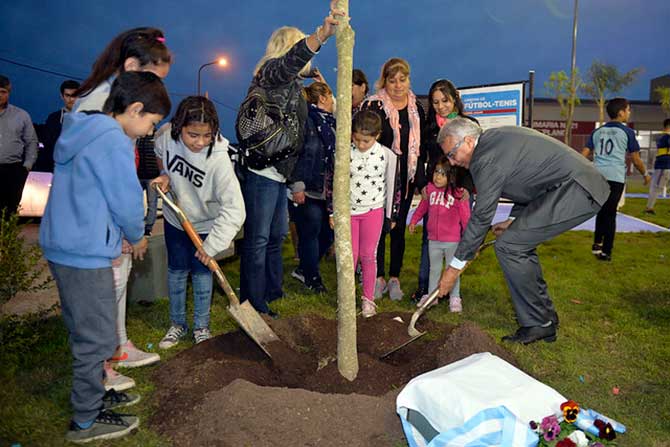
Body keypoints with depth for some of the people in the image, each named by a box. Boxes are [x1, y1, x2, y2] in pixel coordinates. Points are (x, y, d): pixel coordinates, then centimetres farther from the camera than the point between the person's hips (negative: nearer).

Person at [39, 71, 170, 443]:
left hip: (62, 246, 10)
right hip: (86, 255, -10)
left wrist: (116, 239, 13)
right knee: (97, 339, 5)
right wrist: (137, 238, 3)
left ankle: (93, 395, 39)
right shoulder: (114, 141, -18)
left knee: (86, 333, 22)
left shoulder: (82, 132, 12)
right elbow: (127, 201, -16)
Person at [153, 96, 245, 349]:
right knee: (176, 271, 15)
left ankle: (201, 327, 28)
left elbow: (234, 208, -36)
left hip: (204, 224, -4)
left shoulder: (218, 159, -35)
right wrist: (165, 175, -13)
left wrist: (212, 245, -33)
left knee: (201, 273, 8)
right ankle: (177, 324, 33)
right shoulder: (166, 135, -22)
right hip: (174, 218, 4)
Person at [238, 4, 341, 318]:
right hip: (262, 171, -10)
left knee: (277, 233, 18)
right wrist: (322, 34, -46)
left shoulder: (292, 82, 22)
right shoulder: (271, 71, -8)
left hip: (279, 172, 10)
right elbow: (292, 60, -31)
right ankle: (253, 303, 7)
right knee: (258, 238, -3)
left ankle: (272, 290, 33)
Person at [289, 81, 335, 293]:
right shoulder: (305, 120, -11)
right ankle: (312, 277, 19)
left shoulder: (330, 121, 16)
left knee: (329, 232, 10)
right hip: (309, 191, -8)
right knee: (310, 233, 1)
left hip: (328, 190, 8)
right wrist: (297, 186, -19)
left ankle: (304, 269, 28)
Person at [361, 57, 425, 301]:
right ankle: (378, 277, 16)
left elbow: (420, 144, 15)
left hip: (405, 178, 4)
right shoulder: (373, 105, -6)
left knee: (399, 228, 8)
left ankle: (394, 278, 19)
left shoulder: (416, 108, 9)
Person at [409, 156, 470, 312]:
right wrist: (414, 220, 12)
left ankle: (455, 298, 26)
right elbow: (423, 206, 14)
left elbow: (465, 218, -9)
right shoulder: (430, 189, -2)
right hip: (433, 239, 4)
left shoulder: (458, 193, -15)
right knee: (434, 269, 19)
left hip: (452, 241, -4)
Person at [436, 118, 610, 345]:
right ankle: (545, 316, 23)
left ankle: (537, 324, 1)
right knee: (520, 243, 15)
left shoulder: (486, 158, -17)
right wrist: (514, 220, 19)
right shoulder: (495, 138, 13)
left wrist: (455, 267, -6)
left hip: (575, 190, -10)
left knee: (509, 246, -10)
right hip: (578, 184, 10)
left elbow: (481, 216, -13)